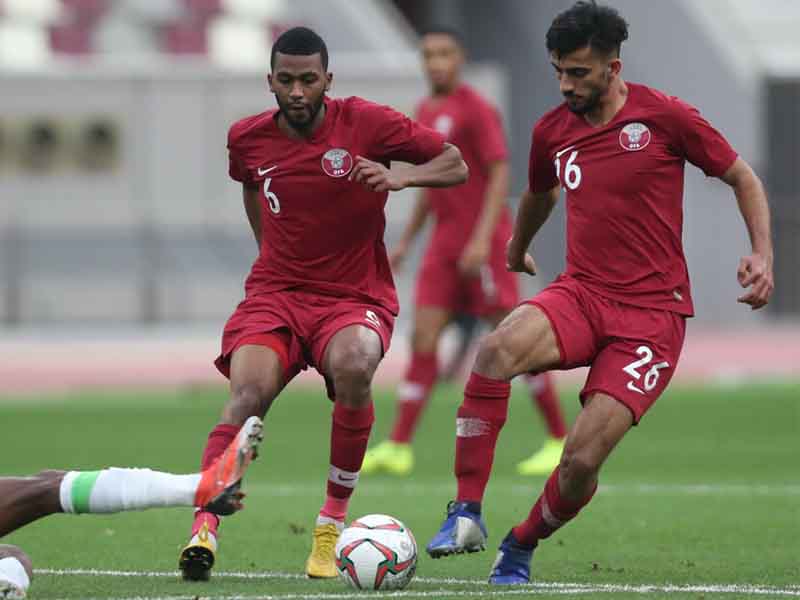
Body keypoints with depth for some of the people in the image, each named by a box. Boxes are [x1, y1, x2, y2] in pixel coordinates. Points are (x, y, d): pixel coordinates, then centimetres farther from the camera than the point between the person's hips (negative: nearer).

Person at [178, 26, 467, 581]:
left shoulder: (367, 123, -7)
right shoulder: (248, 139, 3)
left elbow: (456, 165, -2)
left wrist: (400, 177, -20)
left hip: (356, 297, -2)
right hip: (275, 293, 2)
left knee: (354, 366, -35)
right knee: (248, 394, -27)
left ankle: (332, 525, -20)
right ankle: (204, 530, -29)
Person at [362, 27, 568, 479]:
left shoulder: (477, 109, -10)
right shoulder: (426, 112, 15)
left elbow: (500, 175, -16)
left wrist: (482, 238, -25)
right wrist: (406, 241, 20)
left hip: (484, 240, -7)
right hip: (446, 241, 7)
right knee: (424, 337, -2)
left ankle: (561, 441, 5)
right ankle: (398, 448, -6)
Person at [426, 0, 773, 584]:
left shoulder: (665, 117, -7)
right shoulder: (552, 131, 7)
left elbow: (743, 178, 5)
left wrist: (763, 254, -9)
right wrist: (517, 251, 46)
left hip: (653, 311, -3)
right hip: (581, 294, 3)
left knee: (582, 460, -15)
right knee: (498, 349, -32)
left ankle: (521, 547, 17)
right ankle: (467, 514, -25)